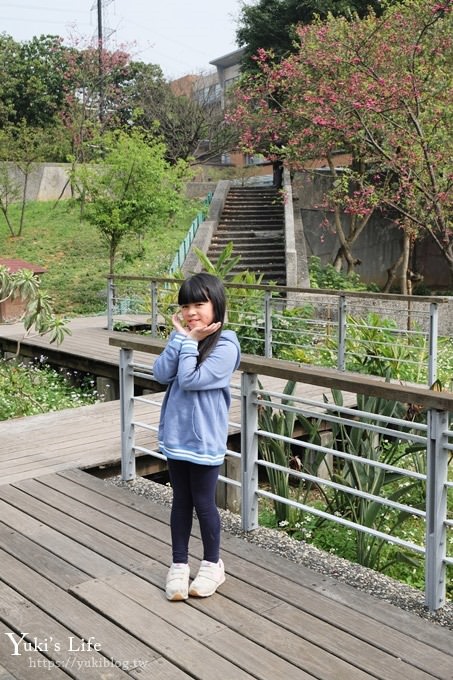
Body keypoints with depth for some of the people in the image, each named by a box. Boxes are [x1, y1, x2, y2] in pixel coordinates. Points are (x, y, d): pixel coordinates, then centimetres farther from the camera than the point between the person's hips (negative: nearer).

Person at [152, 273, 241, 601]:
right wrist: (180, 336, -13)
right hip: (176, 435, 5)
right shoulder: (182, 337, 4)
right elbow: (161, 374, -10)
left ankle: (213, 564, 28)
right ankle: (179, 565, 28)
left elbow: (190, 380, -22)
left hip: (205, 439, -5)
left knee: (204, 503, 8)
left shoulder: (225, 346, -15)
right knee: (181, 502, 15)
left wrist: (191, 341, -17)